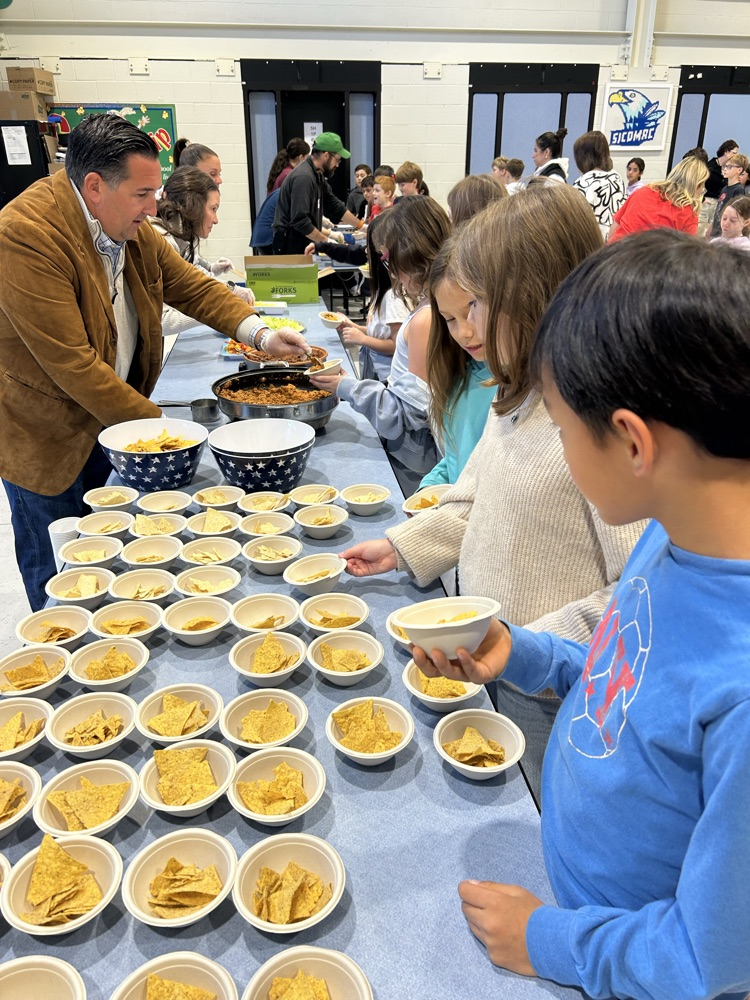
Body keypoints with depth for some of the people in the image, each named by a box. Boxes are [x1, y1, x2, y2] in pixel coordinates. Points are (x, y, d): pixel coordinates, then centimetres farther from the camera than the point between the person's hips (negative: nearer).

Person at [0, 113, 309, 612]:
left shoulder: (129, 225, 1)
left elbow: (191, 285, 9)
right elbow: (72, 365, -26)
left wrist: (259, 333, -6)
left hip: (112, 419, 7)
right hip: (45, 438, -6)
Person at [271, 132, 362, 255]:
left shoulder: (318, 176, 11)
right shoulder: (303, 177, -19)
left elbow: (335, 205, 21)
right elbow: (300, 220, -24)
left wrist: (361, 226, 21)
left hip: (304, 244, 9)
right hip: (291, 246, -9)